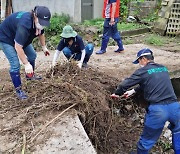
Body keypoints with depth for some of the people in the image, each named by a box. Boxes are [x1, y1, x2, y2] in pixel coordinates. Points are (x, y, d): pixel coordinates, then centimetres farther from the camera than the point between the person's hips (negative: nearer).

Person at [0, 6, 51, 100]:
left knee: (32, 55, 13)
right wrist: (26, 64, -35)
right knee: (15, 64, -15)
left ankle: (30, 75, 37)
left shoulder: (39, 22, -16)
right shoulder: (24, 25, -42)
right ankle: (18, 90, -4)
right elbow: (18, 47, -40)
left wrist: (44, 47, 13)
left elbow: (41, 34, 9)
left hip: (22, 38, 8)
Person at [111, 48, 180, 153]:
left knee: (146, 141, 14)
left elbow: (125, 84, 1)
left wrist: (116, 94, 22)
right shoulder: (163, 68, 18)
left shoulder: (143, 71, 0)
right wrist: (133, 91, 36)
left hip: (157, 109, -5)